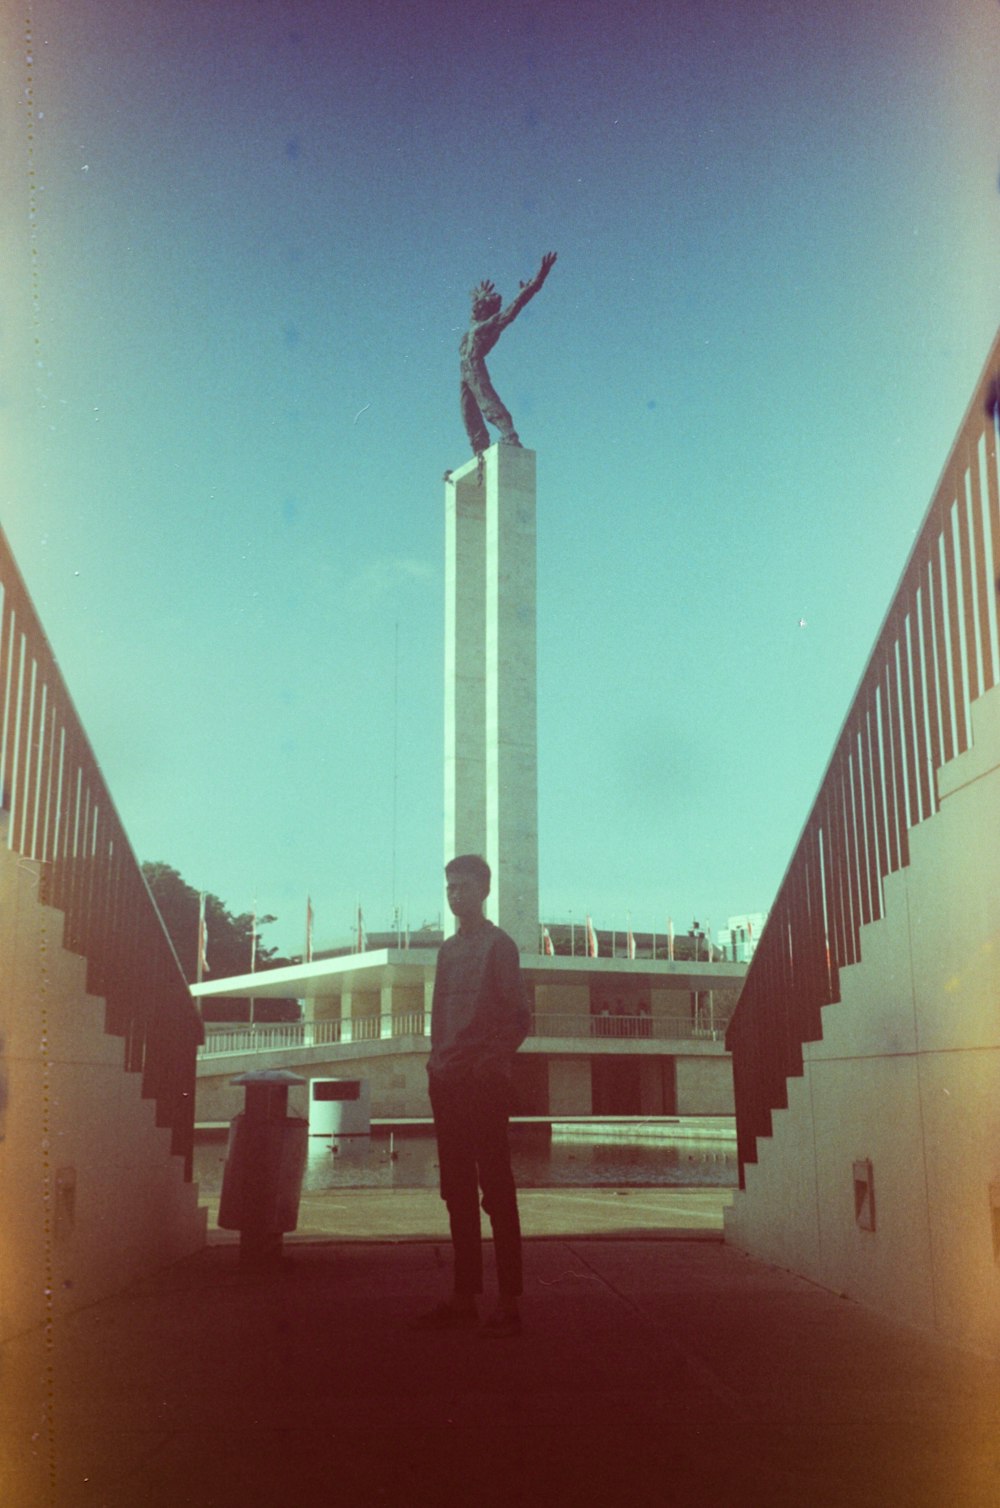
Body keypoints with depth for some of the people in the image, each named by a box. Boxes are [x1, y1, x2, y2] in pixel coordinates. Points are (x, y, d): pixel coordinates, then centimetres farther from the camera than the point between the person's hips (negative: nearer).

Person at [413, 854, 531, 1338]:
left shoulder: (498, 944, -3)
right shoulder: (448, 949, 18)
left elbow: (519, 1016, -8)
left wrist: (493, 1062, -15)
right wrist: (437, 1064, 10)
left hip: (484, 1081, -7)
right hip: (447, 1081, 7)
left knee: (496, 1190, -6)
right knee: (457, 1192, 8)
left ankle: (509, 1303, -3)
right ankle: (464, 1298, 13)